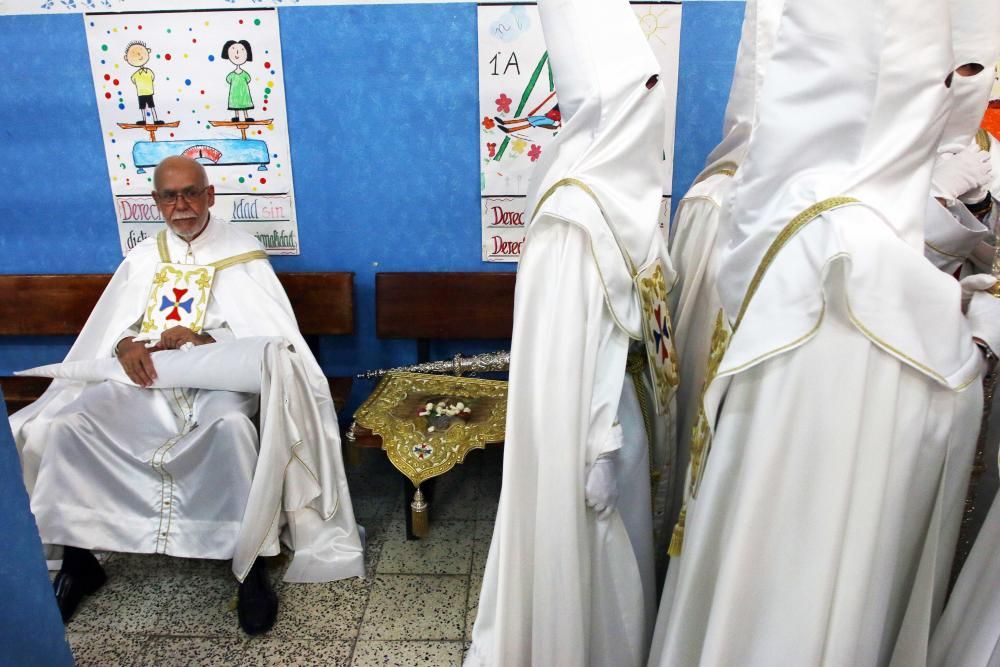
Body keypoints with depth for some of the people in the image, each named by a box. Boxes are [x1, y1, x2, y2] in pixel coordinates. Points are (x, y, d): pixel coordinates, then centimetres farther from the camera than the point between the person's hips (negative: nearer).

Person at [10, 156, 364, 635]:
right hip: (147, 377, 4)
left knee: (233, 426, -37)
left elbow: (265, 331, -6)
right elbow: (111, 329, 7)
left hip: (219, 377, -4)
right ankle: (76, 559, 0)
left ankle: (251, 565, -23)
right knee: (62, 426, -19)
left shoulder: (242, 251, 5)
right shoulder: (142, 259, 16)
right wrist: (126, 345, -18)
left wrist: (204, 339, -22)